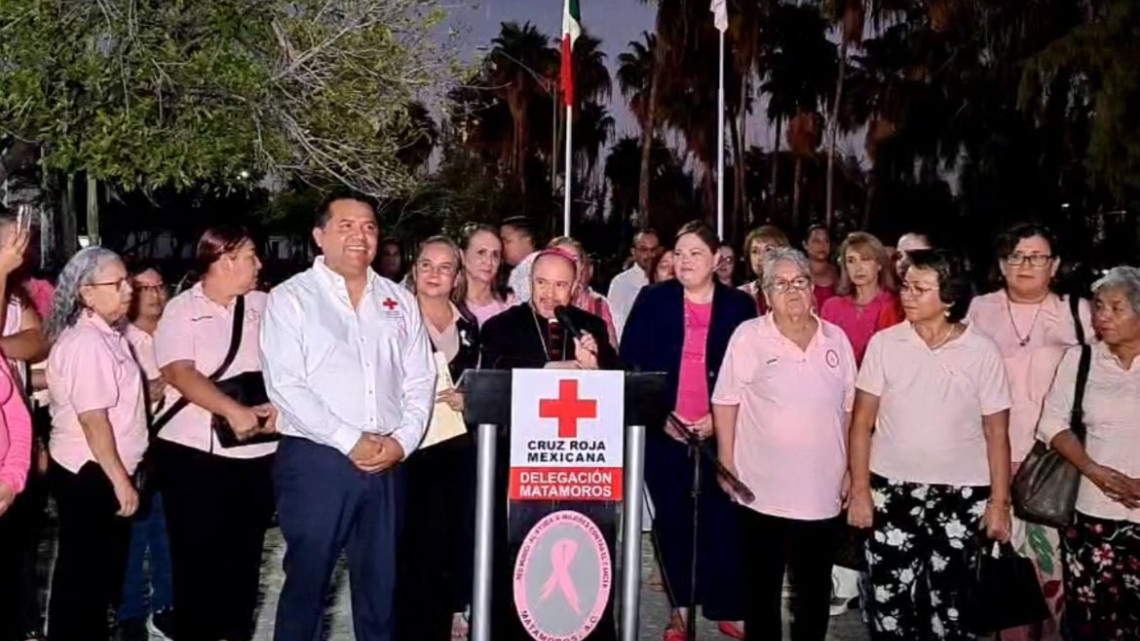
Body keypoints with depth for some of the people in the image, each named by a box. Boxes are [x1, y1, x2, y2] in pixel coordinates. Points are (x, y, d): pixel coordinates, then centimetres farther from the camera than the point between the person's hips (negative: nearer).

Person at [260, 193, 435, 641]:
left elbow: (420, 380, 10)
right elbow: (286, 385, -11)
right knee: (307, 579, 3)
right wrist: (350, 442, -15)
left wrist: (403, 440, -6)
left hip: (388, 464, 4)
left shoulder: (400, 301, 12)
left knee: (381, 582, 12)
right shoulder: (291, 298, -1)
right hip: (315, 460, -4)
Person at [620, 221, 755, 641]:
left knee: (722, 519, -4)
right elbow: (631, 363, 1)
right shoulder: (653, 299, 4)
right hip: (662, 430, 1)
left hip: (718, 431, -1)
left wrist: (719, 417, -8)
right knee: (672, 520, 7)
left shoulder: (739, 306, 4)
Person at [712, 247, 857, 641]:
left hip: (822, 490, 3)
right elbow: (725, 402, -3)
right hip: (763, 489, -3)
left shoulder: (836, 339, 7)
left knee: (815, 589, 13)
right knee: (761, 587, 8)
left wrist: (851, 469, 11)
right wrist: (726, 462, -6)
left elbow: (849, 409, 12)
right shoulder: (748, 336, -4)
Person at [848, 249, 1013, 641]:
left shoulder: (982, 351, -4)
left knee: (951, 602, 9)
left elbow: (996, 433, 0)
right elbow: (862, 421, 1)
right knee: (890, 601, 4)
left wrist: (1000, 502, -3)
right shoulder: (884, 344, -3)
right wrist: (859, 490, -4)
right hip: (893, 490, 1)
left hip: (961, 494, 0)